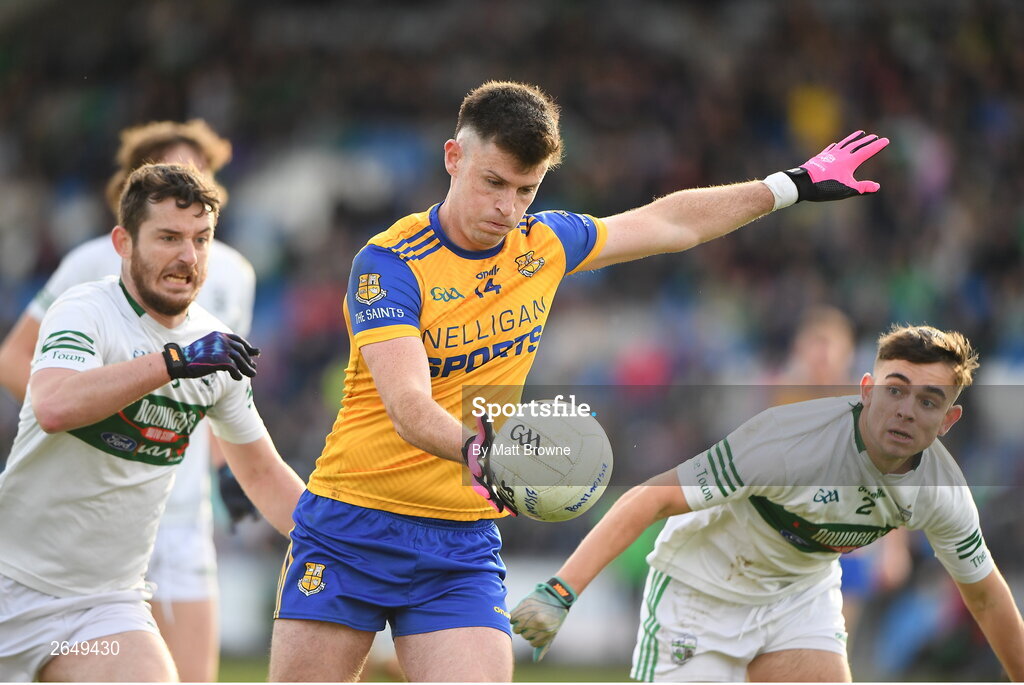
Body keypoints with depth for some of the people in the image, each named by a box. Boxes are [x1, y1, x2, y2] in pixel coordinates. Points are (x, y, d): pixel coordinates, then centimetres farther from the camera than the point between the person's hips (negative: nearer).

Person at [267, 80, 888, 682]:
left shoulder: (544, 246, 5)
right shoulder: (389, 265, -14)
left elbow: (670, 222, 22)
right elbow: (408, 406, -27)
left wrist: (793, 186, 27)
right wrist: (476, 449, -46)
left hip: (464, 545, 4)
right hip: (352, 527, -4)